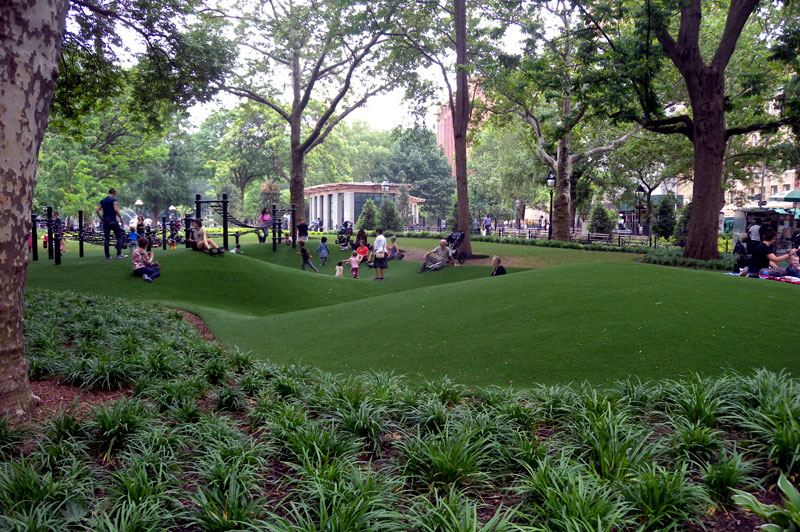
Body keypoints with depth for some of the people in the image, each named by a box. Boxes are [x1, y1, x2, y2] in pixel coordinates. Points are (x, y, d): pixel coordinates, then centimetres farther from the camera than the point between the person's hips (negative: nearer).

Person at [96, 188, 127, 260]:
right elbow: (115, 209, -18)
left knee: (106, 238, 7)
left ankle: (107, 256, 7)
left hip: (105, 221, 6)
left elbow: (97, 210, 8)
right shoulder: (113, 199, -6)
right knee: (120, 236, 3)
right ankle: (119, 254, -5)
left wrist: (102, 218, 14)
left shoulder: (102, 201, 13)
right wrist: (120, 218, -9)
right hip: (113, 221, -6)